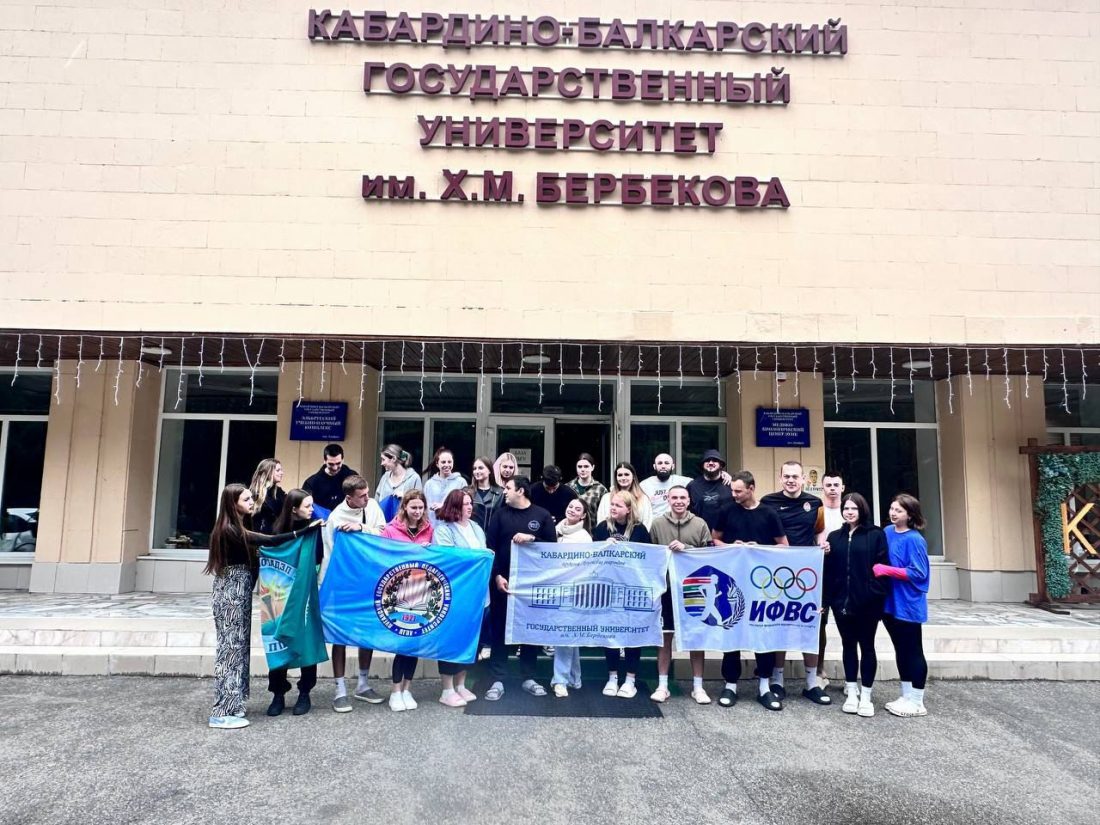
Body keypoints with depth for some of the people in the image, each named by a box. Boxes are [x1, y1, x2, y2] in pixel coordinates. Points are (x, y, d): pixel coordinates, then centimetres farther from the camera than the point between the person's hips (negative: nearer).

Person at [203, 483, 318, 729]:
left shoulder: (239, 527, 11)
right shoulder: (229, 530, -19)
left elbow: (249, 560, 6)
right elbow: (270, 541, -25)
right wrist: (306, 530, -27)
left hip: (239, 592, 9)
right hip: (230, 593, -9)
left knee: (238, 646, 11)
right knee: (231, 646, -5)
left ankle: (231, 706, 19)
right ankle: (222, 713, 1)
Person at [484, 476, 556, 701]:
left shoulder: (542, 515, 1)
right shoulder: (500, 514, 4)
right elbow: (490, 547, -1)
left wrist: (532, 539, -16)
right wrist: (496, 575, -10)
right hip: (503, 581, 0)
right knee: (499, 630, 3)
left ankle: (528, 678, 20)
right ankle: (498, 681, 11)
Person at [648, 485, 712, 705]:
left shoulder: (700, 524, -1)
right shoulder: (657, 523, 0)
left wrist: (686, 549, -16)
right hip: (667, 586, 0)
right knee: (665, 636, 6)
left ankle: (697, 687, 19)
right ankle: (662, 686, 16)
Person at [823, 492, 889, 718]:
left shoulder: (876, 535, -2)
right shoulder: (834, 537, 9)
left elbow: (882, 566, -7)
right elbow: (828, 569, 6)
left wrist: (876, 595, -15)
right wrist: (827, 598, 0)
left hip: (866, 602, -3)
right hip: (841, 602, 4)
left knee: (866, 646, 6)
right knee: (848, 646, 12)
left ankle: (866, 696, 17)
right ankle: (852, 693, 23)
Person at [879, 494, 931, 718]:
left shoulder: (914, 540, -15)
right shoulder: (887, 533, 5)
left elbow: (918, 573, -19)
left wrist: (887, 570, -22)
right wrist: (878, 569, -1)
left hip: (908, 605, -7)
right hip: (890, 602, 7)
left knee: (913, 651, 5)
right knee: (900, 650, 16)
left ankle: (917, 702, 16)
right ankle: (906, 696, 27)